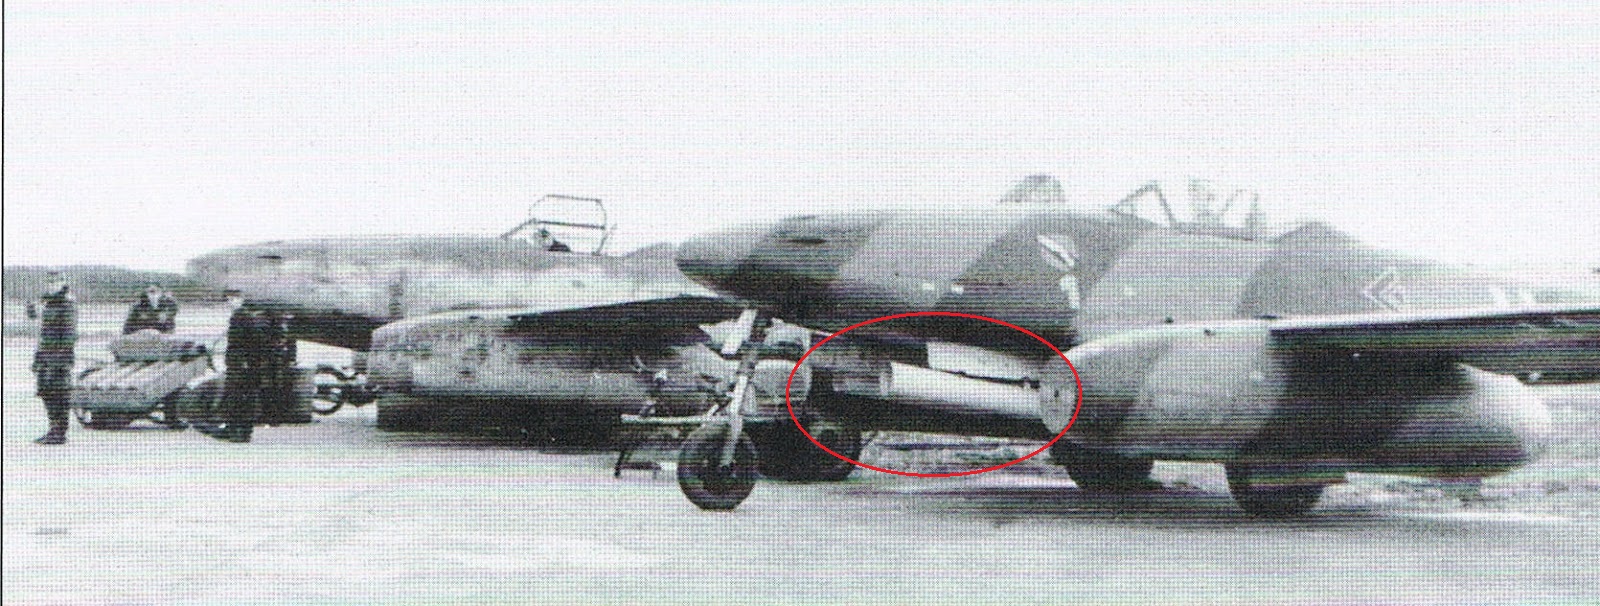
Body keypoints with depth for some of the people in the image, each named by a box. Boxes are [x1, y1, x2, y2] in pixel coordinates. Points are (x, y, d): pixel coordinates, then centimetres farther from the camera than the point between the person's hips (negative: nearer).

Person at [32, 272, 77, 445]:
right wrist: (38, 353, 20)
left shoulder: (68, 303, -8)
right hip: (45, 351, 8)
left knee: (60, 391, -7)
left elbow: (70, 330, -14)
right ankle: (53, 429, 15)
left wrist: (68, 353, -21)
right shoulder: (45, 302, 17)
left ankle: (61, 433, -3)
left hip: (60, 351, -8)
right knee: (45, 391, 7)